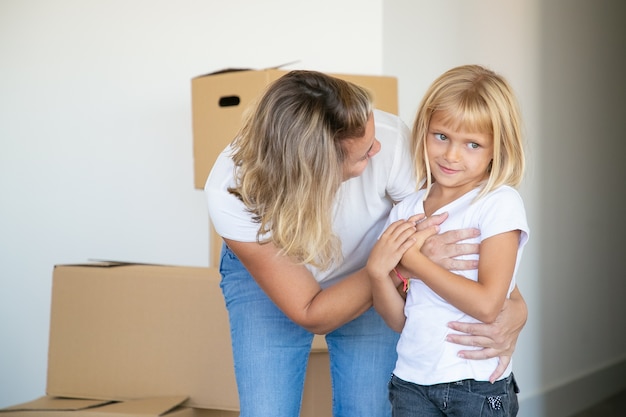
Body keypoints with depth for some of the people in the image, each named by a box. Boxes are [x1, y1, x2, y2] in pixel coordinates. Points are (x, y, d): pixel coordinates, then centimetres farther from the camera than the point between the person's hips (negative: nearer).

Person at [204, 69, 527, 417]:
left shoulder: (389, 140, -37)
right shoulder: (230, 193, -37)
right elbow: (312, 316, -30)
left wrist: (513, 305, -43)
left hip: (369, 276, 2)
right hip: (267, 278, -1)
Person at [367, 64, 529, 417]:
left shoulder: (500, 203, -9)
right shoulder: (407, 210, 5)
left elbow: (487, 305, -19)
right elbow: (399, 320, 5)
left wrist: (414, 260, -13)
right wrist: (379, 271, -13)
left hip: (477, 387, -4)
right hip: (411, 383, 4)